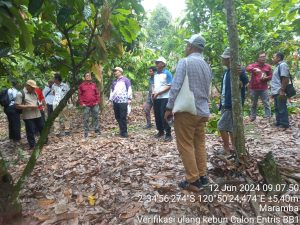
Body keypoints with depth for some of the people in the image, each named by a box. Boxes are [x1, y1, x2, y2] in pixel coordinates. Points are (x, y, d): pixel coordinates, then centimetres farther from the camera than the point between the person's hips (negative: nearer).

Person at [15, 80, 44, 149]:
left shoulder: (34, 93, 12)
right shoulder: (20, 94, -10)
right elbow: (17, 106, -14)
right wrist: (29, 106, -20)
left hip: (38, 115, 7)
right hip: (28, 117, -6)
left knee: (42, 128, 14)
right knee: (30, 132, 2)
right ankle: (32, 146, 15)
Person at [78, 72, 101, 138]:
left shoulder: (94, 85, 13)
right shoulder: (81, 85, 6)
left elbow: (97, 94, 13)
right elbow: (79, 95, 4)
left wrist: (98, 101, 3)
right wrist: (82, 103, -5)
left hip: (94, 104, 2)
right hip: (86, 105, -2)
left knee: (96, 117, 6)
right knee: (85, 119, 1)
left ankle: (97, 130, 14)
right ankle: (86, 132, 8)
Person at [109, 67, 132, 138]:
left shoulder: (125, 80, 1)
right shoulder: (114, 81, 21)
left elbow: (129, 89, -4)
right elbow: (111, 90, 26)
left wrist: (129, 98, -11)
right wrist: (111, 99, 20)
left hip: (123, 102, -7)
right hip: (115, 102, 7)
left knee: (123, 117, -6)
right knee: (117, 117, 8)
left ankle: (124, 132, 2)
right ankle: (122, 130, 20)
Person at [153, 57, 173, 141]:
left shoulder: (167, 73, -6)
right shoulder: (155, 74, 15)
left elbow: (169, 86, -12)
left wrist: (158, 93, -16)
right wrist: (153, 92, 1)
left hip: (164, 98, -7)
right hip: (156, 98, 7)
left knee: (164, 116, -8)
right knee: (157, 116, 10)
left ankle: (168, 134, 1)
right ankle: (160, 131, 25)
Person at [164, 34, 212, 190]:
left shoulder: (184, 62, -9)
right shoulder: (207, 66, 13)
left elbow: (176, 87, -14)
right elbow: (207, 91, 16)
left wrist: (169, 108, -9)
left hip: (186, 111, -7)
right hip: (203, 111, 7)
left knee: (186, 145, 2)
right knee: (200, 144, 15)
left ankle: (193, 180, 7)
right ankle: (202, 176, 21)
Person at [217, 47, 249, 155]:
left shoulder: (237, 70, -14)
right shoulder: (226, 71, 14)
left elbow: (245, 82, -32)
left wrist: (241, 74, -52)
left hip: (231, 104, -9)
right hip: (225, 104, 9)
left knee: (221, 126, -7)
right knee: (230, 128, 15)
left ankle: (226, 149, 8)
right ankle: (235, 148, 26)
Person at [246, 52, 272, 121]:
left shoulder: (268, 66, 8)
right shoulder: (253, 65, 2)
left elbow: (270, 76, 14)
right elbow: (247, 68, -21)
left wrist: (266, 78, -9)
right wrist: (255, 69, -40)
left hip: (264, 89, 1)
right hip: (254, 88, -1)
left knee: (266, 104, 0)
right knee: (254, 104, 9)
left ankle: (268, 117, 6)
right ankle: (252, 117, 18)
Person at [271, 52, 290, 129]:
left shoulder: (283, 65, -11)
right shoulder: (278, 66, 19)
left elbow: (285, 78, -21)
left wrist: (282, 90, -25)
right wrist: (273, 91, 21)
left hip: (280, 92, -10)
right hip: (276, 91, 10)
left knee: (282, 108, -5)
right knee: (277, 108, 15)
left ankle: (284, 124, 2)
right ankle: (279, 122, 24)